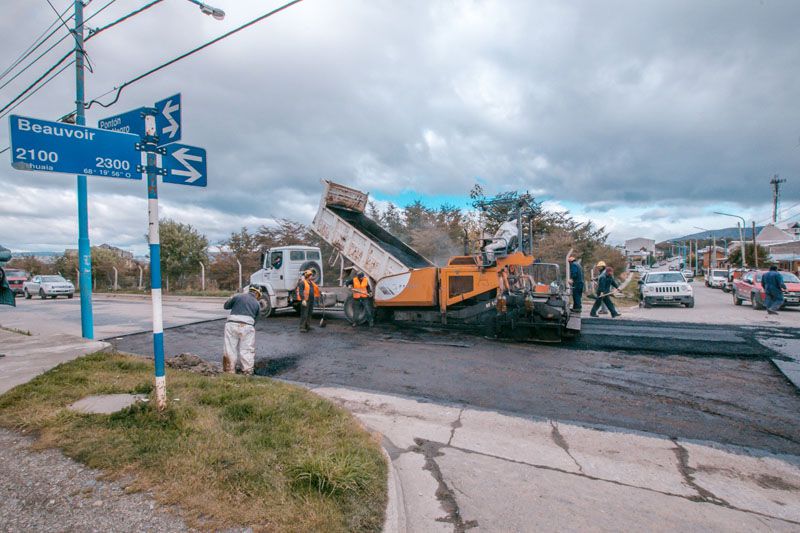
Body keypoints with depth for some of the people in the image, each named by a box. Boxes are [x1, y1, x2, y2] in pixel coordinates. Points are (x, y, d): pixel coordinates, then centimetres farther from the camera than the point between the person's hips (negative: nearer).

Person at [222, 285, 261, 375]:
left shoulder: (238, 296, 11)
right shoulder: (257, 304, 15)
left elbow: (226, 306, 17)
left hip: (232, 324, 0)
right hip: (247, 326, 0)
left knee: (230, 349, 10)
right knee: (247, 350, 7)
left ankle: (230, 371, 17)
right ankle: (247, 371, 9)